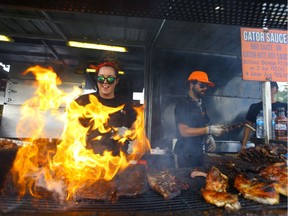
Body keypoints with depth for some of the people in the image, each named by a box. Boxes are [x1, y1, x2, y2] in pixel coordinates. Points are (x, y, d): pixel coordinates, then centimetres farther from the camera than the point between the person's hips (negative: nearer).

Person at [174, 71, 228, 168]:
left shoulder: (201, 105, 10)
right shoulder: (182, 104, -14)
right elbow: (184, 131, -21)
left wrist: (209, 137, -4)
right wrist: (210, 130, -21)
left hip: (199, 152, 7)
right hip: (186, 154, -7)